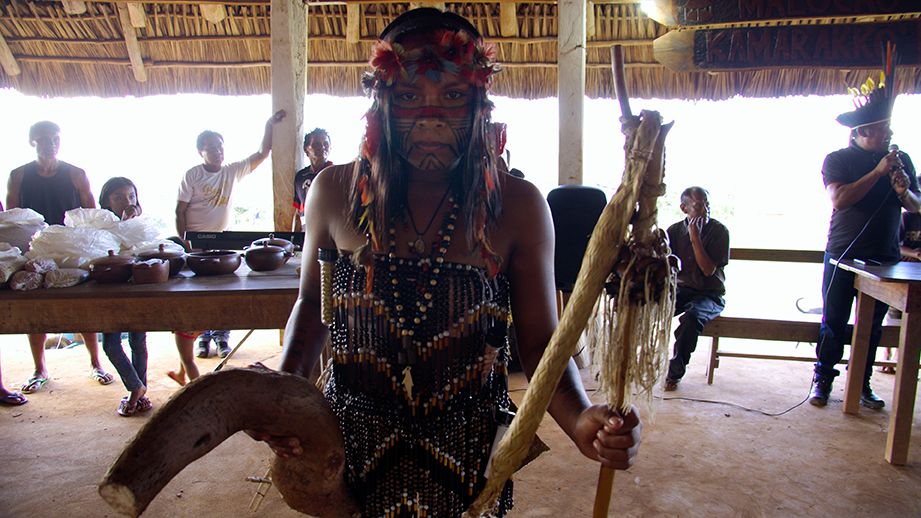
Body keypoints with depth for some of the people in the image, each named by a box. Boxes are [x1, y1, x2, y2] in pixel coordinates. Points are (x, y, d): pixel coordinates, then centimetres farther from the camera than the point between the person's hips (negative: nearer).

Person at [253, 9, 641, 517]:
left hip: (467, 455, -1)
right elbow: (312, 306, 6)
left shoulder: (517, 205, -12)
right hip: (352, 445, 2)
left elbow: (540, 341, -10)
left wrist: (580, 420, -29)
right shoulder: (335, 192, -8)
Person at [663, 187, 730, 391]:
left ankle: (675, 372, -20)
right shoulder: (675, 230, 4)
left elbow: (709, 270, -13)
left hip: (710, 294, -3)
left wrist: (695, 238, -19)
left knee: (692, 316, -36)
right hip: (680, 290, 3)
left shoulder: (719, 231, -6)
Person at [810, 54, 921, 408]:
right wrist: (878, 172, -21)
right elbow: (840, 199, -19)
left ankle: (863, 383, 20)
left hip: (884, 258, 4)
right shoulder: (837, 160, -3)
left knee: (873, 326, 9)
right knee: (833, 322, 1)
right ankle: (823, 380, 11)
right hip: (843, 255, -4)